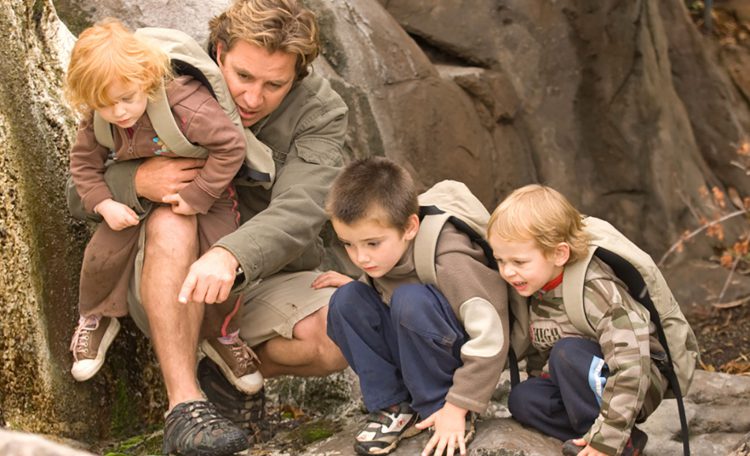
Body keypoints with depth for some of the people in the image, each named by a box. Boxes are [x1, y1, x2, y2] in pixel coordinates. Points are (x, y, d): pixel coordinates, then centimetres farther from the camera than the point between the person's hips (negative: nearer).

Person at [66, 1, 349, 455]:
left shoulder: (320, 111, -12)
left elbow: (295, 215, -29)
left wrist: (231, 256, -50)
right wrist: (138, 181, -30)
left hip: (268, 283, 0)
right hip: (173, 286, 0)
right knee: (172, 222, -33)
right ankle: (185, 404, -31)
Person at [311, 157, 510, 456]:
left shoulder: (449, 262, -28)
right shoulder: (384, 251, -7)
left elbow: (491, 338, -27)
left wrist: (457, 407, -25)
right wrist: (353, 286, -5)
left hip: (460, 357, -7)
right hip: (410, 358, 7)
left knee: (410, 300, -33)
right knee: (347, 301, -14)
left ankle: (439, 407, -15)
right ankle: (394, 407, -7)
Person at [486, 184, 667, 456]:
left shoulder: (594, 291, -27)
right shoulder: (533, 290, -4)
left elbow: (630, 363, -34)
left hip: (638, 386, -8)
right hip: (581, 387, 8)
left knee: (568, 352, -30)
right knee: (522, 399, -13)